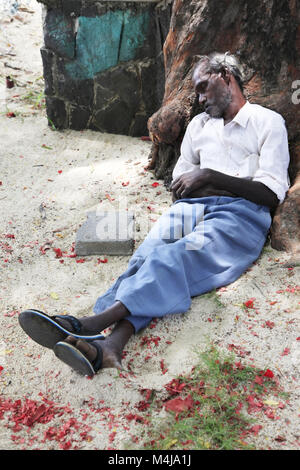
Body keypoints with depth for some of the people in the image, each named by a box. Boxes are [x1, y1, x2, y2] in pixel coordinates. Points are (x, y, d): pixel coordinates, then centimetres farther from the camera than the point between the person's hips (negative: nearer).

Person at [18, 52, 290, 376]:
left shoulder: (269, 122, 12)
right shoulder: (198, 124, 29)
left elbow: (272, 193, -2)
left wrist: (210, 176, -10)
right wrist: (187, 186, 0)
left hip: (241, 213, -4)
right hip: (192, 206, 4)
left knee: (179, 255, -34)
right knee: (150, 253, -29)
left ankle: (94, 322, -50)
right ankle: (111, 343, -50)